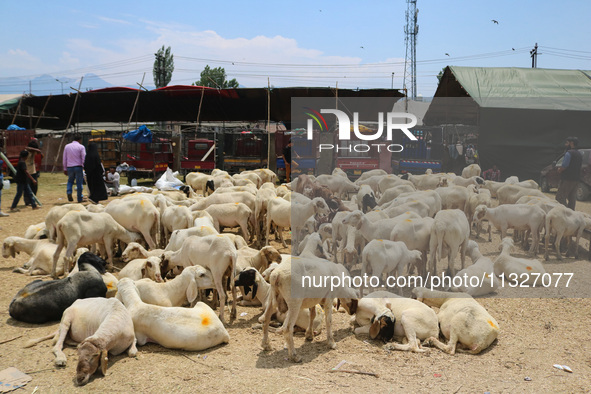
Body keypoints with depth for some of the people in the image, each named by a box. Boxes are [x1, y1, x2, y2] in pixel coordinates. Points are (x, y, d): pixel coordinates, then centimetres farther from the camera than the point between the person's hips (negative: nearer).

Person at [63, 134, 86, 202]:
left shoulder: (67, 146, 7)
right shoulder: (81, 147, -4)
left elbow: (64, 159, 9)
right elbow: (84, 159, -7)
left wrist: (65, 169, 15)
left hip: (69, 167, 3)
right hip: (78, 167, -3)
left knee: (70, 181, 20)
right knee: (79, 183, 5)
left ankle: (69, 192, -6)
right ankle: (80, 198, 10)